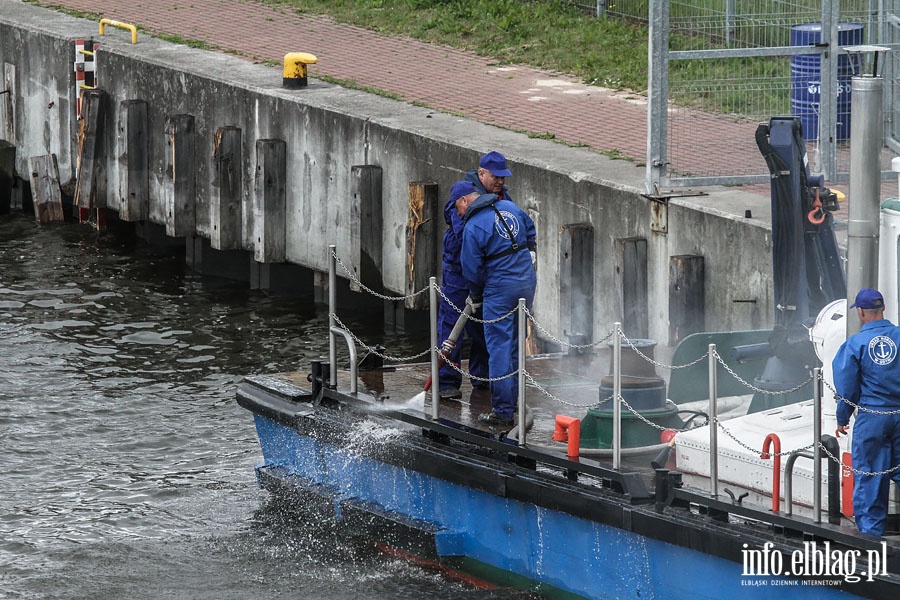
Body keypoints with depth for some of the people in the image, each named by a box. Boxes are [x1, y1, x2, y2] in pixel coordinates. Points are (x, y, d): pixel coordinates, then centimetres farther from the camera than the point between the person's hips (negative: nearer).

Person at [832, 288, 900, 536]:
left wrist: (842, 420, 12)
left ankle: (871, 530, 6)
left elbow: (847, 388, 0)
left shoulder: (855, 343, -5)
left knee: (868, 477, 4)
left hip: (871, 416, -2)